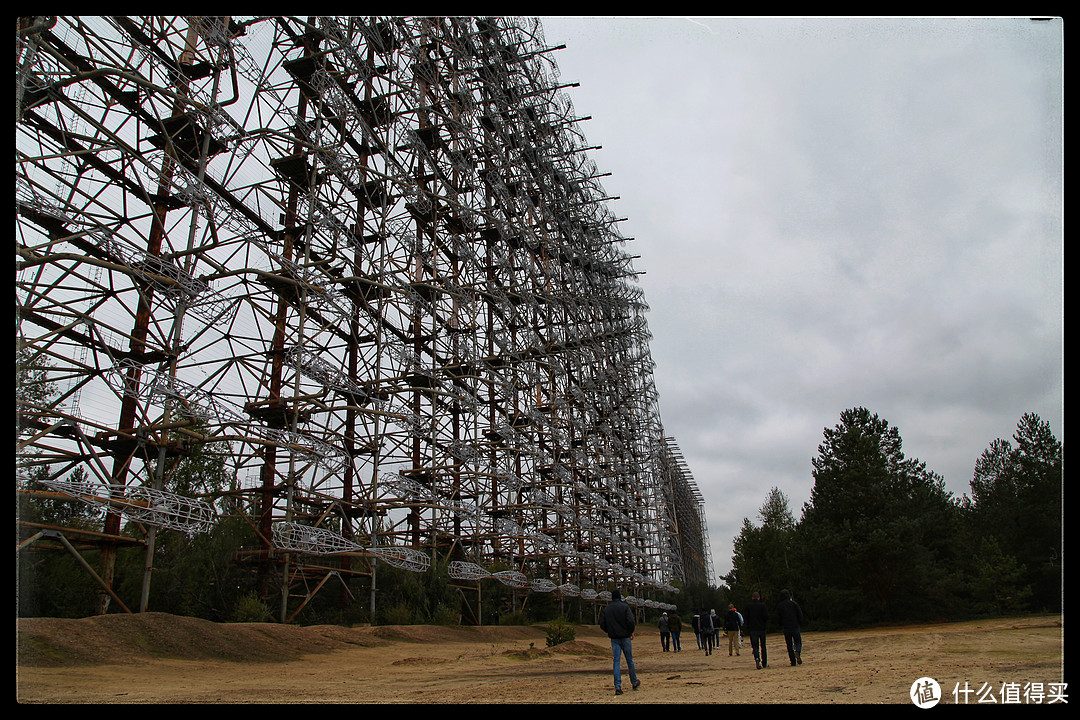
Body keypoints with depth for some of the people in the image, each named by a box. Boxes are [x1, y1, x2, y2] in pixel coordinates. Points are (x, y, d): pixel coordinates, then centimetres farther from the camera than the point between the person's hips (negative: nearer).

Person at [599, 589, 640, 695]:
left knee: (616, 661, 0)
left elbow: (602, 625, 3)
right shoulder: (625, 607, -7)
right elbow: (631, 621, -16)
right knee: (630, 661, 11)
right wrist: (631, 632, 0)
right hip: (625, 637, -2)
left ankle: (618, 687, -8)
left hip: (614, 639, 2)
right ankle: (634, 682, 25)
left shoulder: (606, 609, 4)